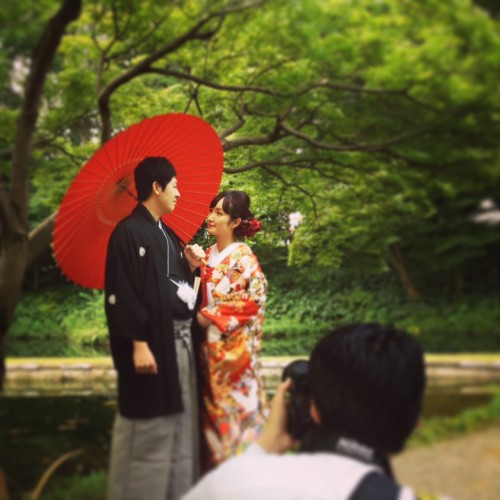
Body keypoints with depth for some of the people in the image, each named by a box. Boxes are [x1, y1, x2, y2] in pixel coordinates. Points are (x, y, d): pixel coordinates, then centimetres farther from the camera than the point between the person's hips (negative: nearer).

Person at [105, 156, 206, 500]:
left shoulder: (168, 234, 14)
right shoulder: (129, 232, -12)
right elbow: (122, 292, -18)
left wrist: (191, 266, 3)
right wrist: (138, 343, -21)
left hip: (179, 340, 9)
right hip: (151, 342, -9)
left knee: (180, 421, 14)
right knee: (148, 427, 0)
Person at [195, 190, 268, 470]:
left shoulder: (244, 259, -9)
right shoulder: (208, 256, 10)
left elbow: (252, 299, -16)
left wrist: (209, 316, -14)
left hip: (234, 346, -6)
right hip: (209, 345, 6)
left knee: (234, 404, 0)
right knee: (212, 407, 11)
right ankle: (214, 464, 21)